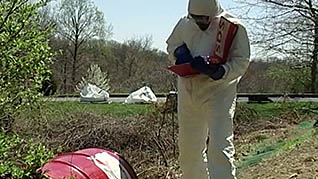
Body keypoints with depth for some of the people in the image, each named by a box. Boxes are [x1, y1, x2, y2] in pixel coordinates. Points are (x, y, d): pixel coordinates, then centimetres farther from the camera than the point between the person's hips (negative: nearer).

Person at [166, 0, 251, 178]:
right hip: (188, 92, 5)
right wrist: (179, 52, -6)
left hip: (219, 92, -5)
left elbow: (241, 61, -11)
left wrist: (220, 72, -29)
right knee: (188, 147, 15)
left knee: (220, 147, -15)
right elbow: (171, 44, 18)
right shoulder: (185, 24, 2)